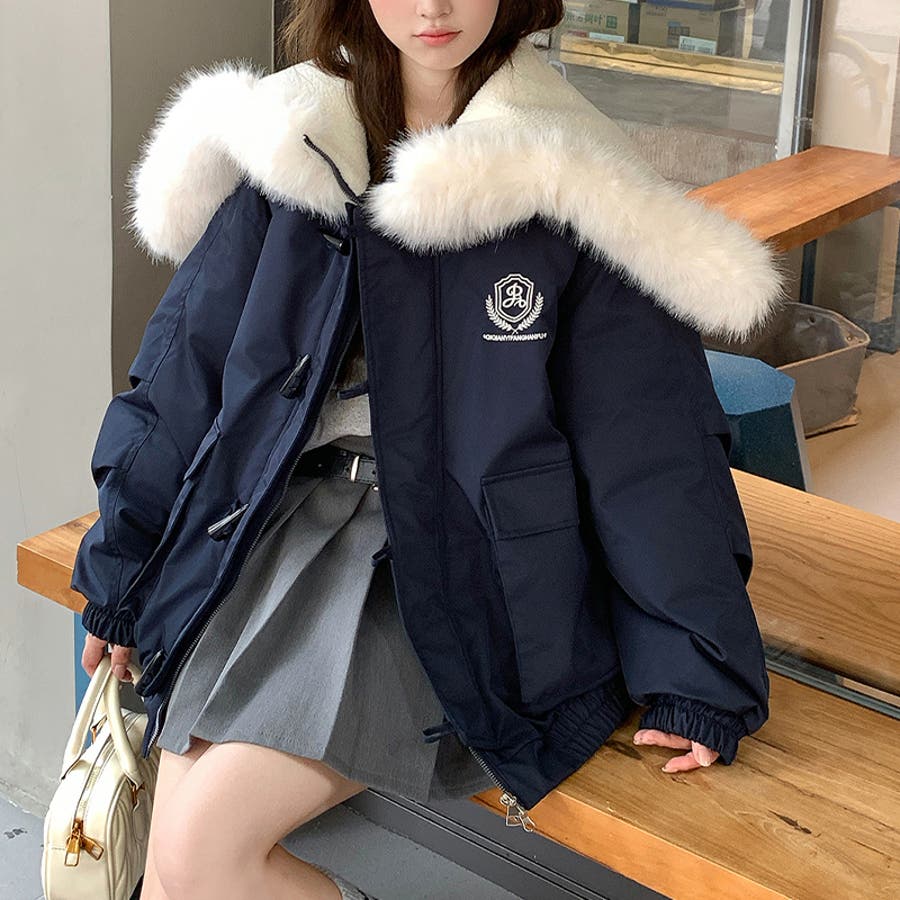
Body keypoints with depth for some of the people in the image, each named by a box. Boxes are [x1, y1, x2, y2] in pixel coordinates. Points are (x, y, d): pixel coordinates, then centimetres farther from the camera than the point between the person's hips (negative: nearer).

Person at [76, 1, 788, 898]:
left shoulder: (563, 177, -6)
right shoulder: (291, 143, 5)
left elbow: (648, 432, -4)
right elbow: (186, 365, 13)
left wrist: (695, 672, -5)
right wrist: (121, 571, 16)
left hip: (454, 561, -4)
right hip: (283, 525, 4)